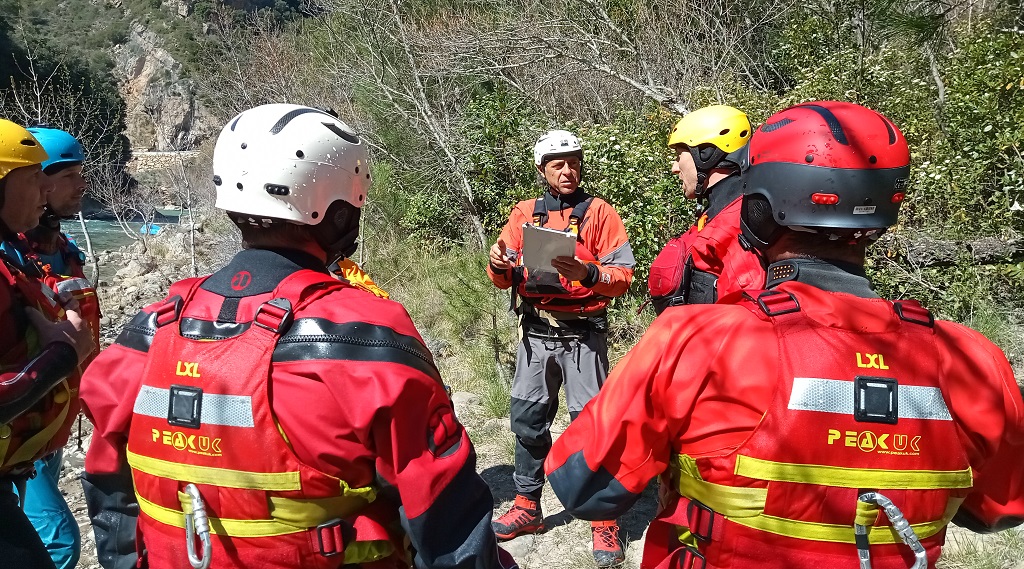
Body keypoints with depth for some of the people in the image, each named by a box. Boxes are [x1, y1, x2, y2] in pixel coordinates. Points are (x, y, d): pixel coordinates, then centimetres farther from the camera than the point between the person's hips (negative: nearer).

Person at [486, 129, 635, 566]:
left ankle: (604, 520, 9)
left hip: (582, 335, -4)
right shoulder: (525, 213, 10)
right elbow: (504, 279, 10)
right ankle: (528, 506, 25)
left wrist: (587, 273, -26)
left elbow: (623, 276, -7)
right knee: (527, 419, 9)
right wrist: (499, 265, -13)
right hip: (535, 333, 4)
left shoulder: (599, 213, 0)